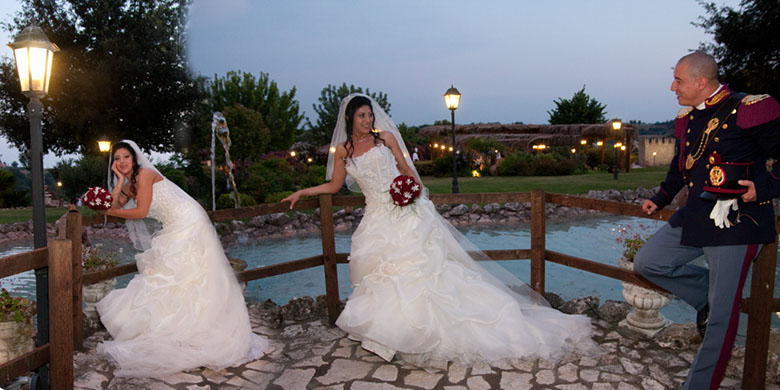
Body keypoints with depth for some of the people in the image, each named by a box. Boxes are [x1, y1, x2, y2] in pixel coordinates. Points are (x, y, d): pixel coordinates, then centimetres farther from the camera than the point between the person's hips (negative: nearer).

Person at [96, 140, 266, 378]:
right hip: (174, 232, 9)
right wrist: (120, 180, 0)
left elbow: (141, 211, -13)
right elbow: (112, 207, 5)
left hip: (188, 225, -9)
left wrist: (111, 211, 0)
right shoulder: (129, 184, 18)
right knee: (168, 279, 7)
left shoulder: (145, 173, -9)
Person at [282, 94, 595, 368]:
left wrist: (419, 193, -5)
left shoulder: (385, 136, 6)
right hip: (379, 218, 2)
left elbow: (406, 168, 9)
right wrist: (301, 192, 18)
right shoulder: (342, 150, 10)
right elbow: (334, 186, 19)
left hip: (407, 209, -2)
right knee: (383, 270, -3)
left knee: (422, 262, -10)